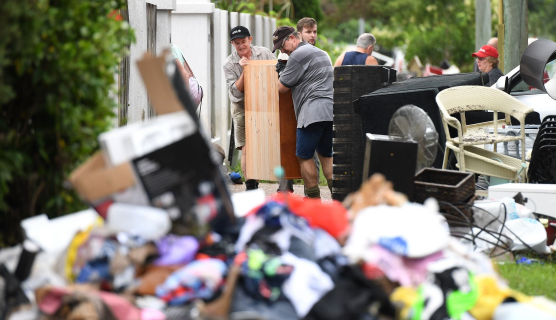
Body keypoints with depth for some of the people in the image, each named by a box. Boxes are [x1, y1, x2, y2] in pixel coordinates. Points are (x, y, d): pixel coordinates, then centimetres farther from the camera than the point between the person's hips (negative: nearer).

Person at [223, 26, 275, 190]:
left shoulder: (264, 53, -2)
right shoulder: (229, 64, -8)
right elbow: (236, 92, -13)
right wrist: (244, 71, -24)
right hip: (243, 109, -1)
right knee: (247, 149, -7)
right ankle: (251, 188, -1)